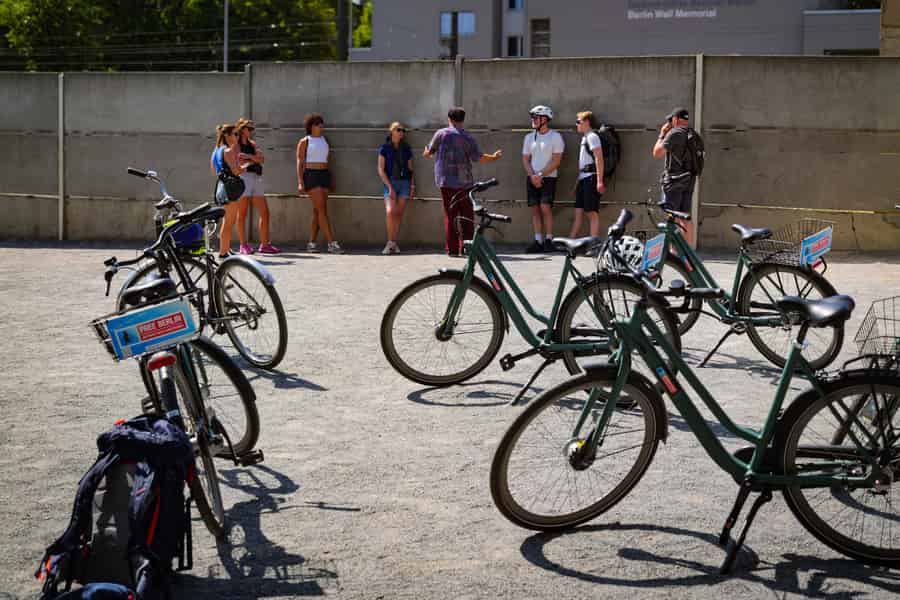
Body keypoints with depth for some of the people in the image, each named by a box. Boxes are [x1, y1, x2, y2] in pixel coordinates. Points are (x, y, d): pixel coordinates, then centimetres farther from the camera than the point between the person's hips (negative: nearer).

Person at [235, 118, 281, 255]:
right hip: (243, 178, -7)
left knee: (264, 212, 1)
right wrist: (254, 160, -4)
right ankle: (243, 245, -1)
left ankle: (265, 244, 5)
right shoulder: (236, 144, 2)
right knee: (242, 213, -4)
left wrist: (249, 156, -11)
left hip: (256, 179, 7)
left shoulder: (252, 144, 21)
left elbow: (262, 159, 5)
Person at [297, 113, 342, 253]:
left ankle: (311, 244, 8)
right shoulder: (304, 142, -2)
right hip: (311, 176, -6)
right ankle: (332, 243, -18)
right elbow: (299, 163, -5)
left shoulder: (324, 140, 15)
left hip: (324, 176, 6)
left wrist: (331, 180, 14)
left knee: (317, 211, 4)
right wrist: (300, 183, -15)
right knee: (322, 210, -14)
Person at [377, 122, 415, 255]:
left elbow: (410, 169, 15)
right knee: (390, 211, -21)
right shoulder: (385, 148, 0)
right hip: (390, 182, -3)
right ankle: (390, 242, -10)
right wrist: (390, 187, -12)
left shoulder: (406, 149, 10)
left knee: (399, 214, 1)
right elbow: (381, 170, -4)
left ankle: (394, 243, 8)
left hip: (405, 183, 3)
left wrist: (412, 185, 2)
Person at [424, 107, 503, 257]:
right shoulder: (468, 138, 0)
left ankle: (452, 249, 1)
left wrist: (426, 153, 33)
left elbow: (429, 152, 8)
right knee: (467, 216, 7)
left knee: (450, 215, 3)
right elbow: (478, 158, -3)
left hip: (446, 181, 0)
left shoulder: (441, 133, -1)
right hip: (465, 182, 0)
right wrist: (494, 157, 14)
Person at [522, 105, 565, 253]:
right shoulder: (529, 137, 12)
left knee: (545, 207, -13)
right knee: (535, 209, 1)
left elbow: (556, 160, -9)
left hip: (548, 178, -5)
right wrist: (532, 176, -6)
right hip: (532, 178, 5)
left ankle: (548, 240, -7)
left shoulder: (555, 137, -3)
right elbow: (525, 159, 10)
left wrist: (540, 175, -14)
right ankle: (538, 241, 2)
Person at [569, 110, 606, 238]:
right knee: (578, 213, 8)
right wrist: (578, 181, 24)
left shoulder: (592, 137, -8)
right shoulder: (585, 137, 21)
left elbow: (599, 159, -17)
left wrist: (600, 181, -23)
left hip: (591, 178, -9)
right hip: (583, 179, 10)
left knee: (592, 213, -9)